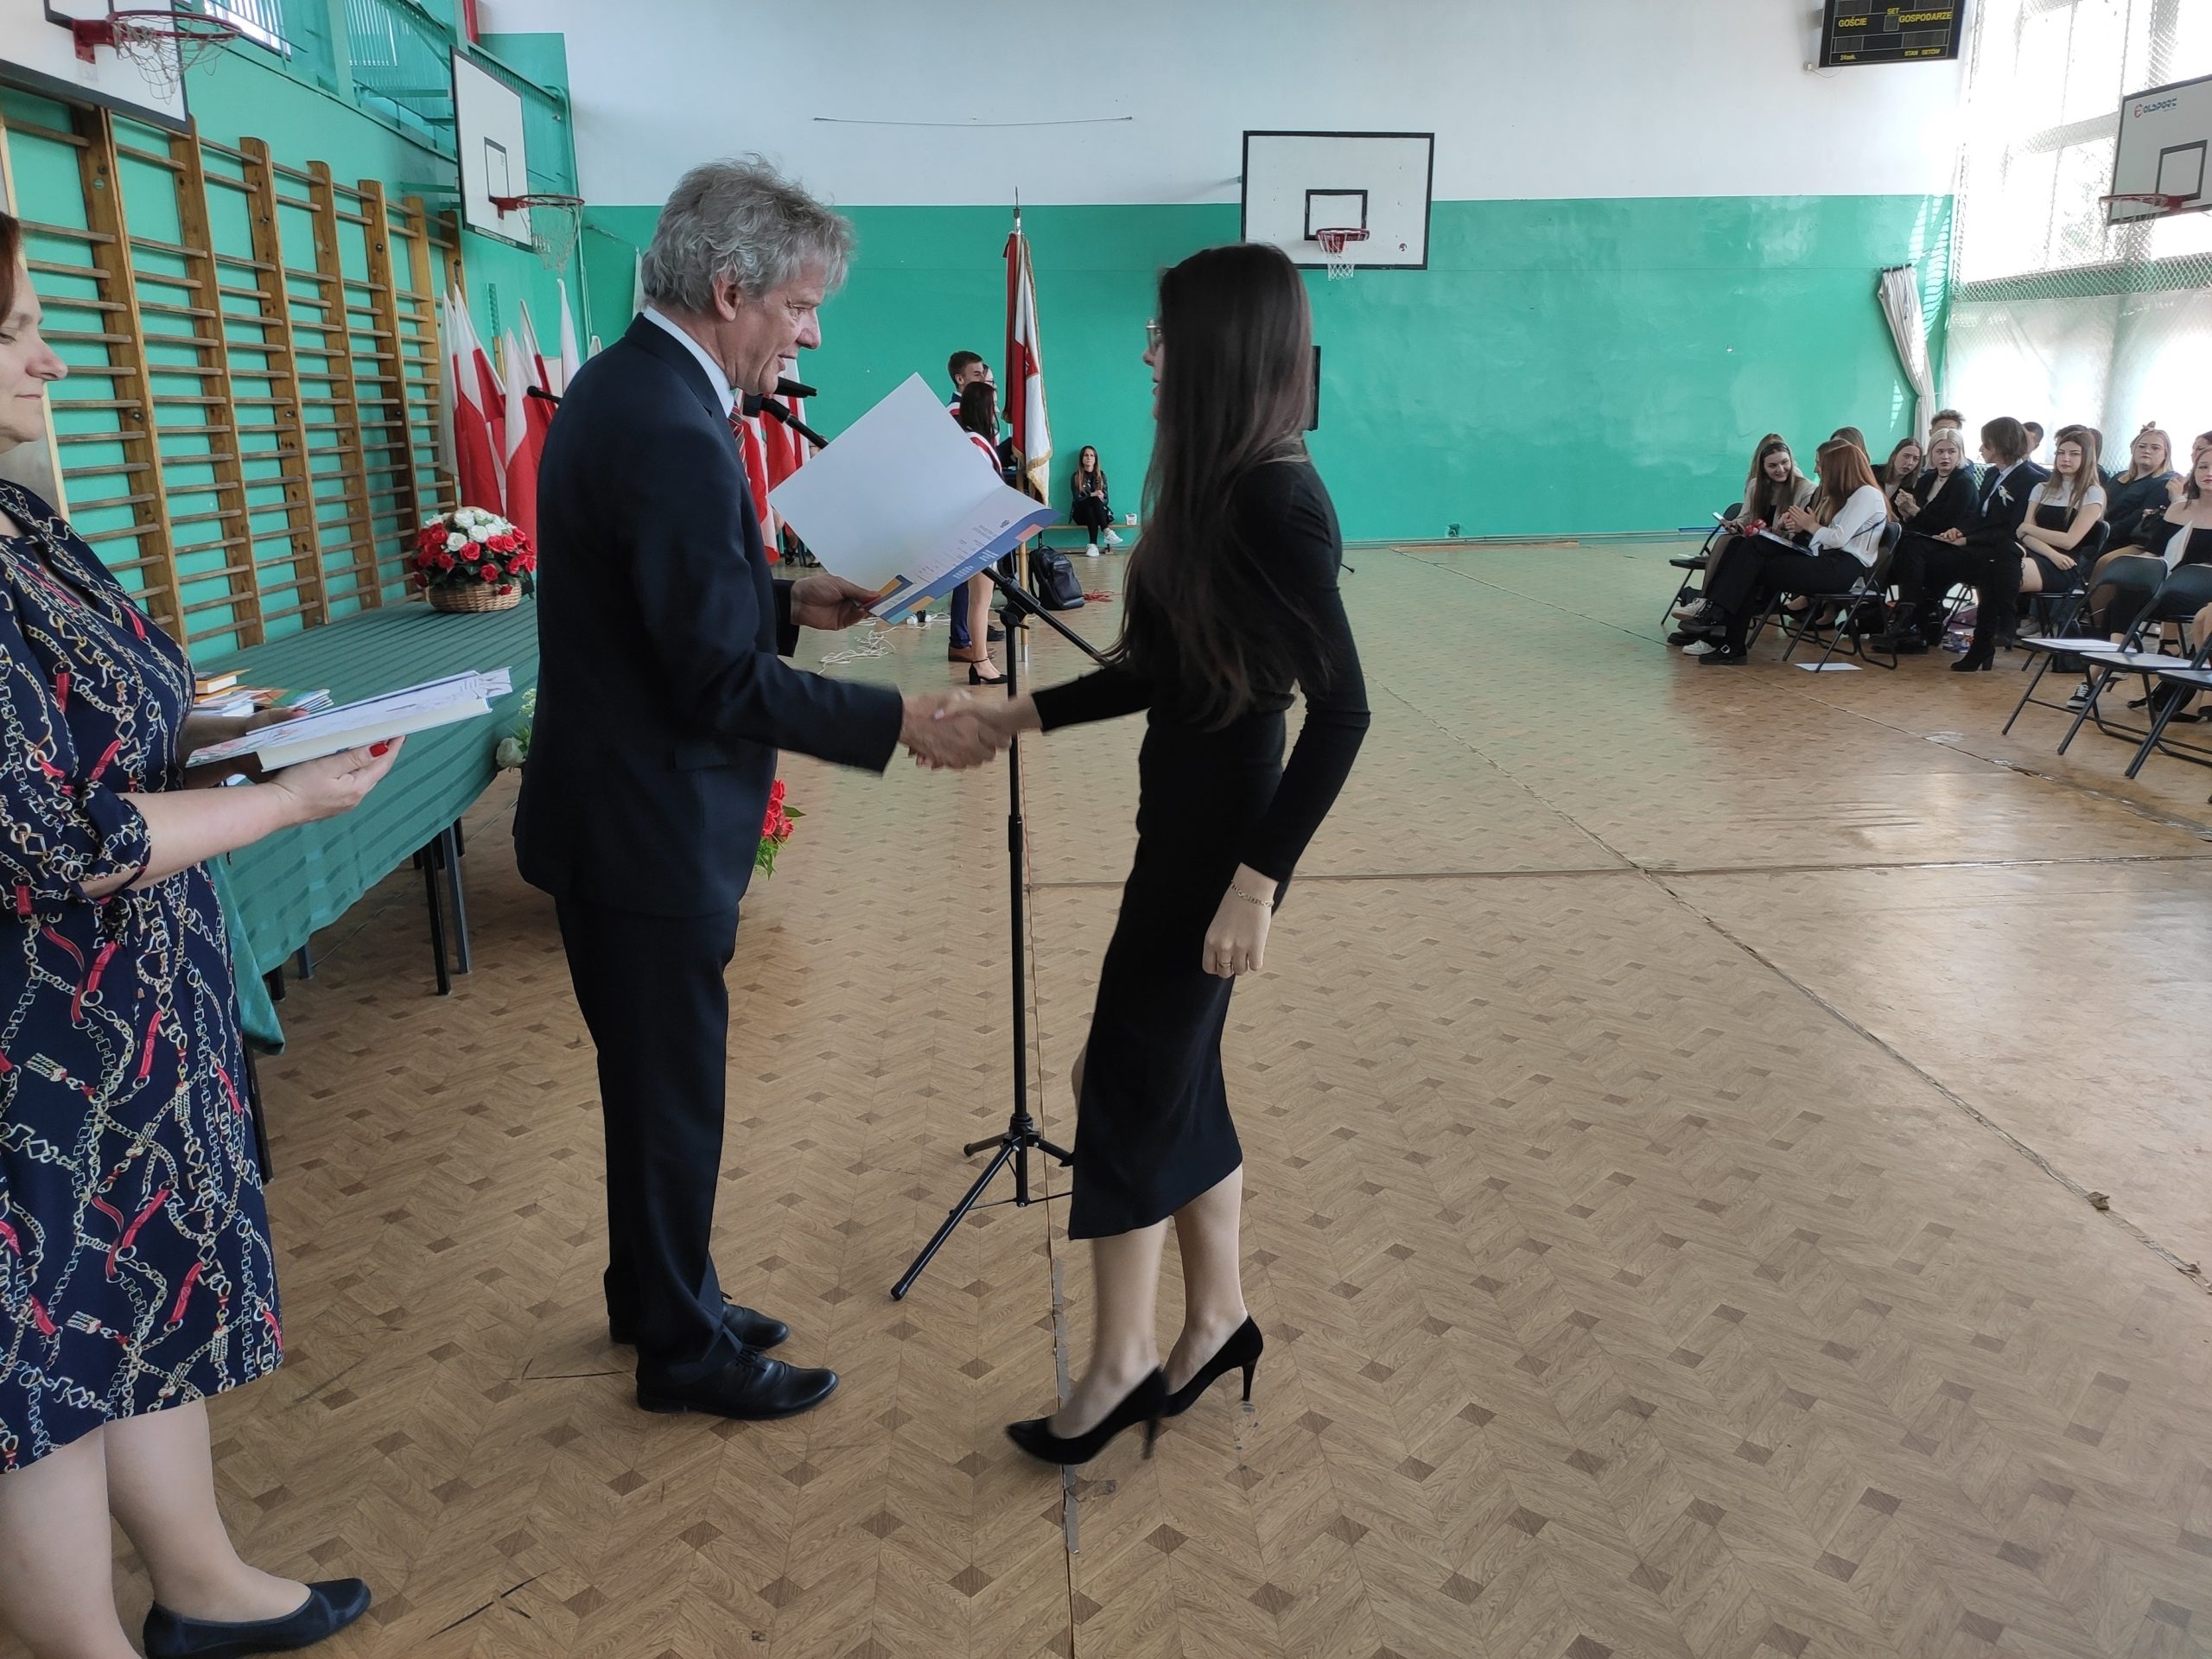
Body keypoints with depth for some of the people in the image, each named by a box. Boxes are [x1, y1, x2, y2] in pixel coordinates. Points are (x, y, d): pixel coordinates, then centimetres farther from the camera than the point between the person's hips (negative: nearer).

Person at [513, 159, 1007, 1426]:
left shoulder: (625, 383, 9)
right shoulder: (671, 431, -25)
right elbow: (722, 679, -26)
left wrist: (789, 600, 9)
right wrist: (900, 723, -21)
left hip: (623, 809, 10)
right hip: (649, 830, -10)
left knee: (660, 1082, 23)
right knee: (675, 1094, 7)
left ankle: (657, 1297, 41)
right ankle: (686, 1351, 26)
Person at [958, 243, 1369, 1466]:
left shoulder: (1274, 504, -19)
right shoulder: (1224, 489, 10)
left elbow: (1341, 708, -24)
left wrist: (1257, 877, -26)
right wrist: (1028, 713, 13)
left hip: (1221, 836, -9)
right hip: (1188, 823, 9)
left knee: (1130, 1085, 2)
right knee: (1173, 1074, 17)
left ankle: (1121, 1364, 20)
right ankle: (1216, 1319, 33)